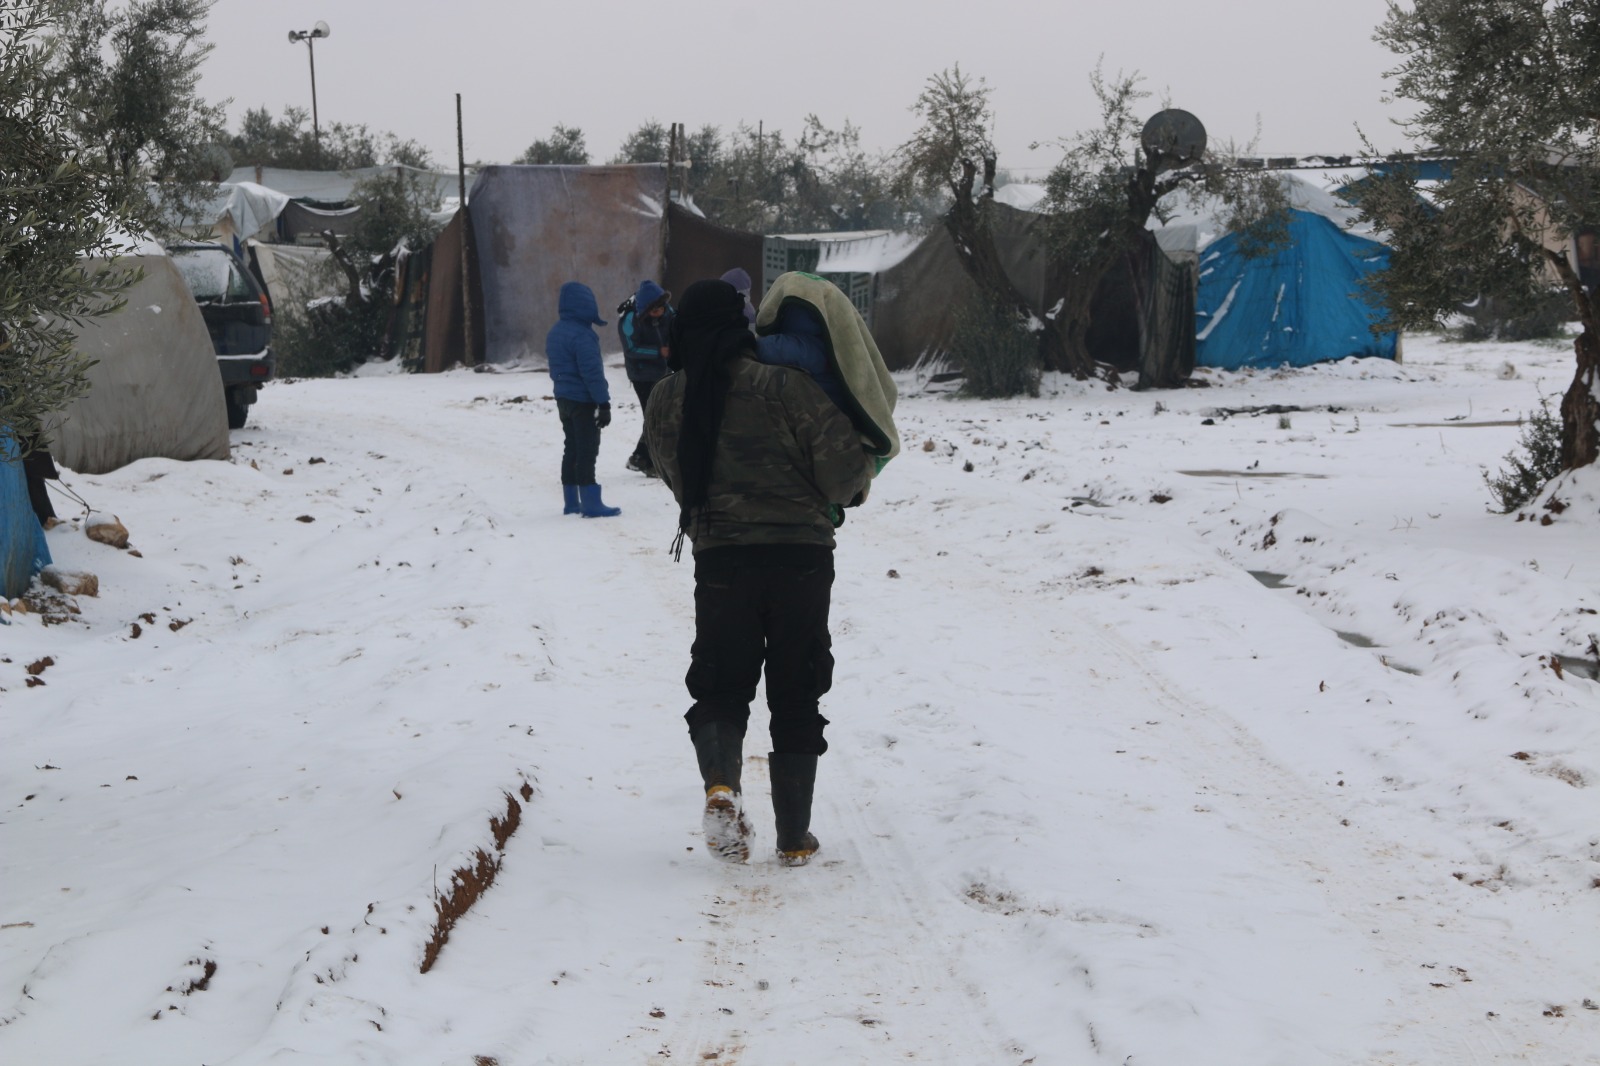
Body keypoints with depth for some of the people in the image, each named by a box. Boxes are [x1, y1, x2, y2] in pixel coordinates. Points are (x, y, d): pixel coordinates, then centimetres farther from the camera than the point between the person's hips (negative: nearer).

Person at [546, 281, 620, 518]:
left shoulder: (555, 332, 10)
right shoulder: (582, 335, -20)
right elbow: (592, 372, -22)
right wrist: (604, 403, -18)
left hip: (563, 398, 9)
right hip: (583, 400, -9)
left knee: (572, 448, 14)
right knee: (587, 450, -6)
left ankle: (572, 502, 16)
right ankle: (591, 503, -6)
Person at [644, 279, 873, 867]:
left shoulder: (664, 401, 1)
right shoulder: (782, 386, -9)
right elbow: (844, 462, -10)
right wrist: (841, 493, 11)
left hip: (718, 558, 1)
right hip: (802, 555, -1)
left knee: (720, 685, 13)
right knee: (796, 696, 10)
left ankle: (721, 784, -18)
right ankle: (794, 837, 12)